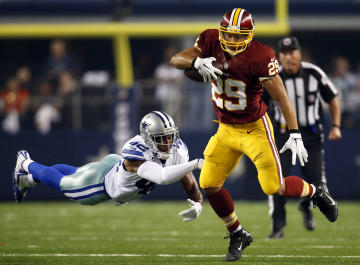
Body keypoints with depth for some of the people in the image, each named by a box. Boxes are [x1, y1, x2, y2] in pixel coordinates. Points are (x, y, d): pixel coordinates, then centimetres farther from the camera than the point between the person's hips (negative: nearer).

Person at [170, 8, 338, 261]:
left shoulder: (260, 57, -24)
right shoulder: (212, 43, -9)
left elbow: (282, 97, -21)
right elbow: (176, 59, -10)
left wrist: (295, 134, -25)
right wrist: (198, 62, -32)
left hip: (255, 129, -5)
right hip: (226, 129, 5)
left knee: (274, 188, -8)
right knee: (209, 185, -1)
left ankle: (315, 192, 24)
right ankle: (238, 235, 19)